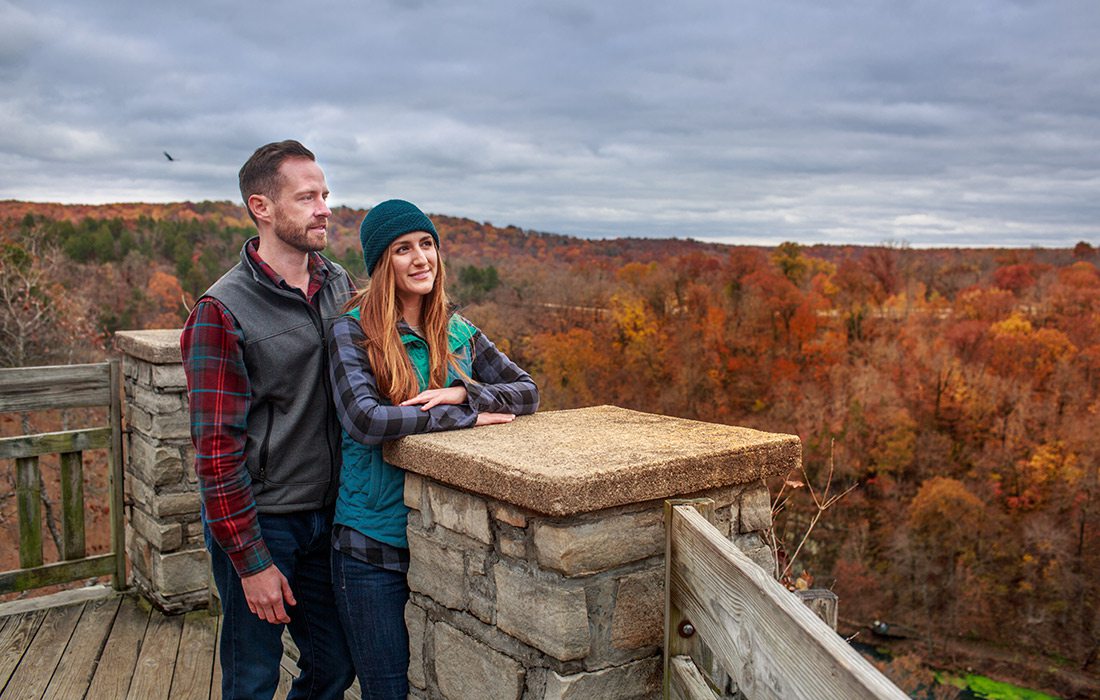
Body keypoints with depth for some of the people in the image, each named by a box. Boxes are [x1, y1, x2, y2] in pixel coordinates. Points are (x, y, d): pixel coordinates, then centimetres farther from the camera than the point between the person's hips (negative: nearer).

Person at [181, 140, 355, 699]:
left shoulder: (339, 285, 4)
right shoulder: (222, 311, -16)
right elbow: (216, 448, -16)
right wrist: (251, 562, -15)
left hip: (325, 514, 6)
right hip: (258, 523, -5)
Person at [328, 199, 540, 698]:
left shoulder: (459, 333, 5)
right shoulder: (353, 331, -9)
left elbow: (527, 391, 2)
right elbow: (364, 421, -23)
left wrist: (460, 392, -16)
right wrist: (470, 416, -19)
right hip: (371, 546, -4)